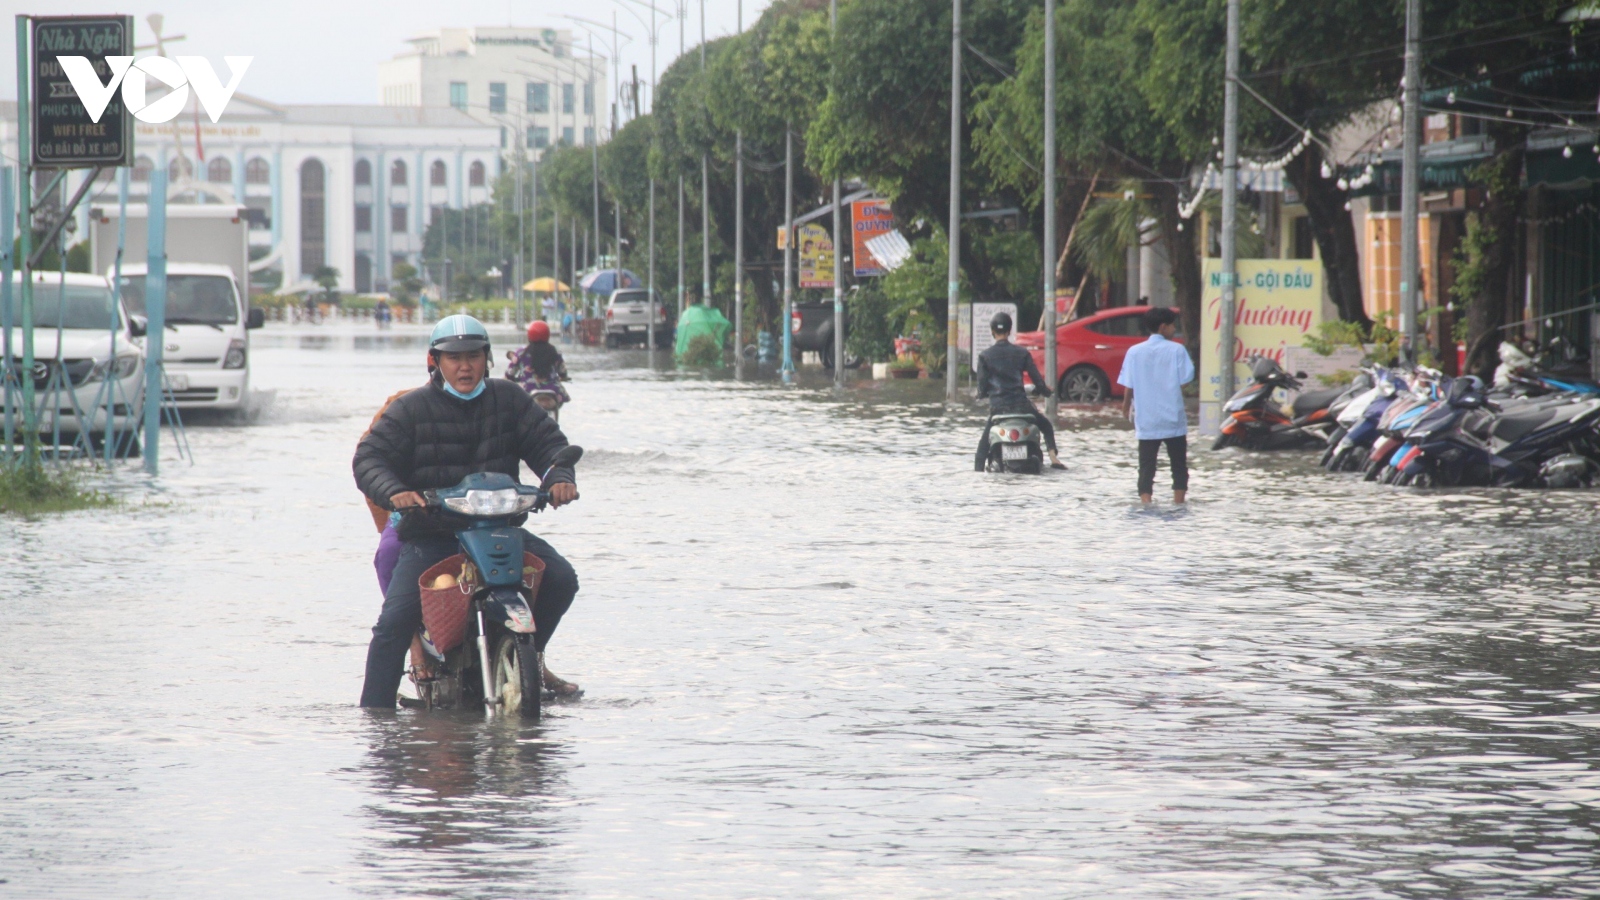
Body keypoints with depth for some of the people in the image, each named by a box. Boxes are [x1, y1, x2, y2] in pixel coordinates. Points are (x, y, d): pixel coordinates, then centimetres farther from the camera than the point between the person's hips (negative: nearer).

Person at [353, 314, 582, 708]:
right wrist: (394, 492, -29)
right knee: (394, 622, -18)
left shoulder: (507, 399, 6)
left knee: (561, 579, -12)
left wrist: (560, 478, -16)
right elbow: (369, 458, -8)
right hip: (430, 535, -3)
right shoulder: (411, 409, -2)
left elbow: (547, 442, 6)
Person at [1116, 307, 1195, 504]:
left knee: (1147, 467, 2)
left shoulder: (1135, 352, -1)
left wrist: (1127, 407, 16)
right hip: (1174, 421, -1)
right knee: (1179, 466, 12)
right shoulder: (1176, 350, -7)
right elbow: (1185, 380, -10)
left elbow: (1128, 386, -1)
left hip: (1146, 422, 1)